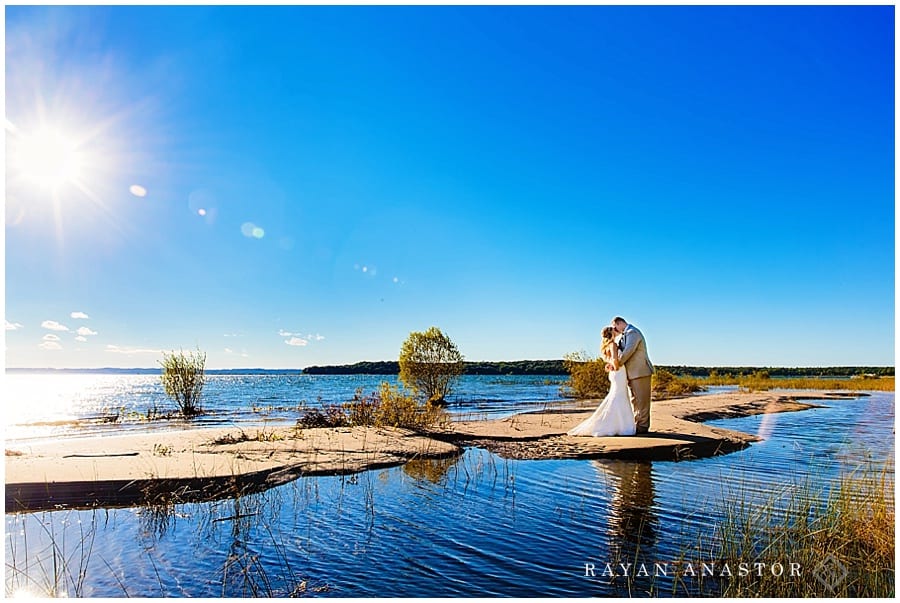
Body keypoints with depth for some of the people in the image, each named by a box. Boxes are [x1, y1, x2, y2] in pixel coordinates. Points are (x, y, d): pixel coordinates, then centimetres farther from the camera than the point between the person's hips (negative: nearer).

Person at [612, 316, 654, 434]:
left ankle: (643, 426, 1)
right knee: (635, 400, 14)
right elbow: (622, 352, 18)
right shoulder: (625, 335, 18)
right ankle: (637, 424, 21)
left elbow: (628, 351, -23)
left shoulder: (632, 332, -13)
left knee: (641, 400, -4)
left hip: (640, 372, -10)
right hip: (632, 373, 10)